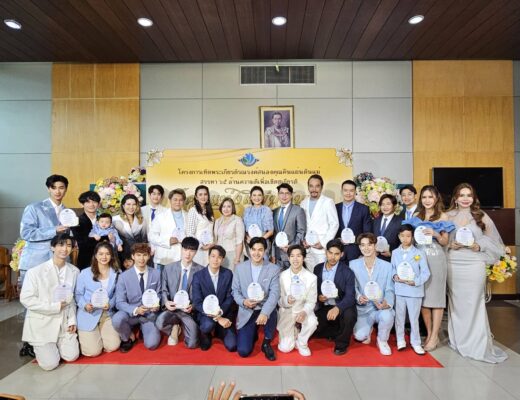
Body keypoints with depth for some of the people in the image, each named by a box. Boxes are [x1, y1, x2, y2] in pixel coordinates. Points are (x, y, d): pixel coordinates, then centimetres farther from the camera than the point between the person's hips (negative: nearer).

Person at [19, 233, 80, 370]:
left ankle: (55, 344, 29)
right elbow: (26, 299, -16)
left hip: (64, 322, 4)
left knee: (72, 356, -3)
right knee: (50, 363, -7)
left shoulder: (74, 271, -2)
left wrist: (72, 320, -1)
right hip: (41, 323, -4)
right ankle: (38, 346, 25)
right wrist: (55, 307, -18)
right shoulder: (36, 271, -16)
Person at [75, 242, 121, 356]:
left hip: (107, 314, 3)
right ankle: (82, 335, 24)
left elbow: (117, 294, 5)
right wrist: (85, 305, -19)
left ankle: (100, 333, 23)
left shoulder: (117, 273, 2)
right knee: (93, 351, -10)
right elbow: (78, 294, 0)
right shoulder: (85, 273, -5)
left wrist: (110, 304, -15)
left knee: (113, 347, -9)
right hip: (88, 315, -2)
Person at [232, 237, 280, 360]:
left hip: (265, 309, -1)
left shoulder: (274, 269, -5)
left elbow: (275, 294, -16)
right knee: (243, 351, -11)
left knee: (270, 313, -37)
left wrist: (264, 313, -33)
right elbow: (235, 291, 4)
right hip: (246, 312, 1)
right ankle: (253, 333, 26)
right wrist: (243, 302, -19)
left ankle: (266, 343, -4)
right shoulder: (240, 268, 1)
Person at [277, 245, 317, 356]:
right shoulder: (282, 276, -10)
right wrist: (286, 300, -30)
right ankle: (294, 332, 27)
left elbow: (311, 302, -8)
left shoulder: (311, 277, -12)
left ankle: (301, 343, 0)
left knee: (312, 322, -33)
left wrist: (304, 312, -29)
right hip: (286, 312, 0)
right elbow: (278, 300, -7)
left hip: (302, 310, 0)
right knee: (285, 348, -8)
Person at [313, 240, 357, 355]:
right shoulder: (318, 268, 2)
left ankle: (341, 344, -4)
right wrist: (318, 297, -12)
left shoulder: (347, 272, -11)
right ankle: (339, 333, 10)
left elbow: (350, 296, -20)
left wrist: (337, 308, -39)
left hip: (341, 307, -3)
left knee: (349, 315, -36)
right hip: (324, 308, 4)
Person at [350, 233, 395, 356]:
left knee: (387, 316, -35)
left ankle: (382, 340, 1)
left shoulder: (387, 266, -3)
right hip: (363, 309, 0)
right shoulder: (353, 264, -2)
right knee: (359, 336, -21)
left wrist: (387, 303, -24)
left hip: (381, 307, 0)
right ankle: (368, 329, 21)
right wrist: (358, 297, -23)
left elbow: (390, 290, -3)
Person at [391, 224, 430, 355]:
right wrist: (394, 276, -11)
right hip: (399, 290, 2)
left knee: (414, 318, 6)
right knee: (399, 316, 12)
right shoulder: (395, 253, 4)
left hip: (415, 291, -2)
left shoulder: (419, 253, -5)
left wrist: (415, 281, -18)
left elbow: (426, 273, -6)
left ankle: (415, 342, 22)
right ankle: (400, 340, 27)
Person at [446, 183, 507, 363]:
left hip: (474, 265, -1)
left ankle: (477, 343, 12)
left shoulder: (482, 216, 6)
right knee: (456, 302, 6)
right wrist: (451, 245, -8)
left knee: (473, 302, -1)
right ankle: (458, 340, 20)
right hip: (453, 265, 1)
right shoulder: (448, 216, 7)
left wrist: (478, 246, -11)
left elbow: (492, 241, 6)